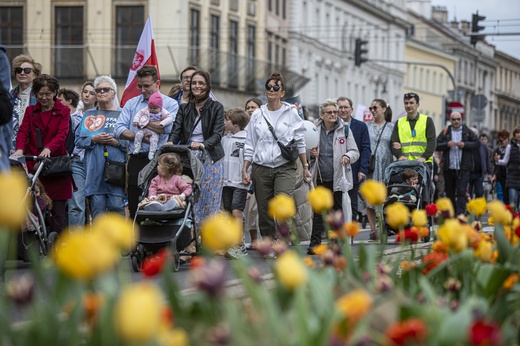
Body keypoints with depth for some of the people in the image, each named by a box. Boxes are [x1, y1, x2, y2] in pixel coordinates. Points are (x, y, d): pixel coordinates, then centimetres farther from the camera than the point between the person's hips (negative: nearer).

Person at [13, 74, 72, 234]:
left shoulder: (63, 111, 7)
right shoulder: (30, 111, 15)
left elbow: (62, 134, -7)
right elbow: (23, 131, 1)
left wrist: (48, 148, -27)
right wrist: (20, 148, -21)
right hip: (33, 164, 2)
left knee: (58, 209, -4)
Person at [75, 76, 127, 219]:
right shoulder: (89, 115, 15)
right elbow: (78, 140, 10)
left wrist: (118, 142, -12)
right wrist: (93, 140, -7)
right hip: (95, 169, 2)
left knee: (117, 206, -7)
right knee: (97, 206, -1)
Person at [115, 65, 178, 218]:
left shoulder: (170, 104, 5)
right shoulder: (131, 104, 16)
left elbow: (168, 127, -14)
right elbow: (119, 130, 6)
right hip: (136, 161, 3)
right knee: (134, 207, 2)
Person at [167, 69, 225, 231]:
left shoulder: (216, 107, 3)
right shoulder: (184, 108, 12)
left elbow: (218, 133, -8)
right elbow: (176, 130, 1)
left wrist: (203, 145, -27)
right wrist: (170, 142, -22)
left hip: (210, 158, -2)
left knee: (210, 200, -2)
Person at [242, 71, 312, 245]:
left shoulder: (291, 113, 5)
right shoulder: (258, 114, 10)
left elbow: (300, 143, 10)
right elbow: (250, 145, 13)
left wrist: (305, 167, 8)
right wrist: (244, 170, 7)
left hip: (285, 167, -2)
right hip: (261, 168, 3)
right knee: (264, 211, 3)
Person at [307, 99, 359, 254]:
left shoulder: (345, 130, 3)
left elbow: (355, 152, 5)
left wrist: (347, 156, -17)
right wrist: (311, 154, -5)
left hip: (338, 178, -1)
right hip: (320, 179, 1)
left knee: (338, 211, 5)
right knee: (318, 212, -1)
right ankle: (315, 243, 0)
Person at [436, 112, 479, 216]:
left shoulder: (467, 132, 7)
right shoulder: (445, 132, 9)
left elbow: (477, 143, 2)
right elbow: (436, 145, 3)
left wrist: (465, 145, -11)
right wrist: (447, 144, -14)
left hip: (463, 168, -2)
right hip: (449, 168, 2)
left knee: (461, 192, -11)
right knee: (449, 192, 11)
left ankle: (460, 215, -16)